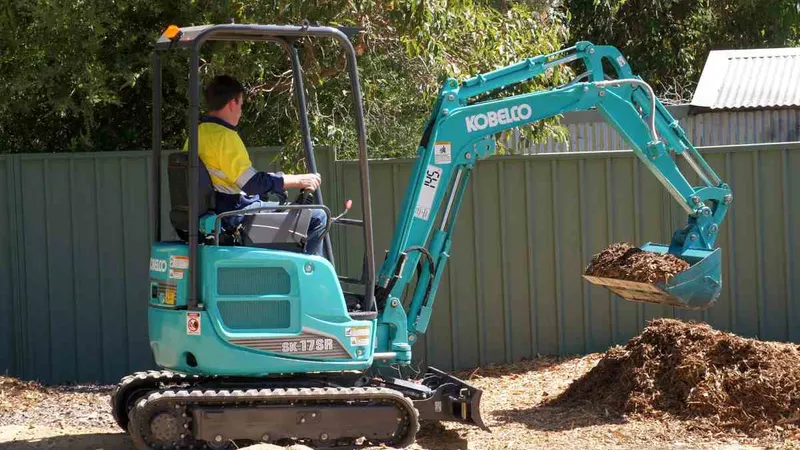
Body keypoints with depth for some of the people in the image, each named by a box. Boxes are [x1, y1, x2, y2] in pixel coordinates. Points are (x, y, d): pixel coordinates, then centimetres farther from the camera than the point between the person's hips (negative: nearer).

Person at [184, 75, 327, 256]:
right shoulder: (225, 136, -18)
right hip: (237, 213, -10)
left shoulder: (196, 134, 11)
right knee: (316, 218, -11)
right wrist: (298, 180, -15)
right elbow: (253, 183, -22)